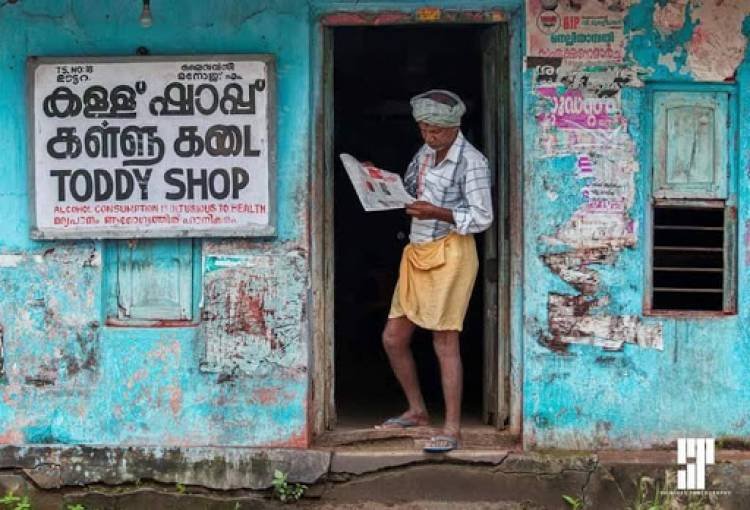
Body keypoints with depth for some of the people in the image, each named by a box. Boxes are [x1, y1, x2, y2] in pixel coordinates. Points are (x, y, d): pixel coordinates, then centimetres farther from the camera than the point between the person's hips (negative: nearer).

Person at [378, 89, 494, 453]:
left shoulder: (471, 162, -9)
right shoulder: (424, 153, 14)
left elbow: (482, 218, -11)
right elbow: (406, 192, 22)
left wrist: (438, 213, -20)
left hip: (450, 254, -8)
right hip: (417, 254, 8)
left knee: (445, 341, -9)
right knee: (393, 338, 9)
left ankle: (452, 429, -3)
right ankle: (417, 411, 26)